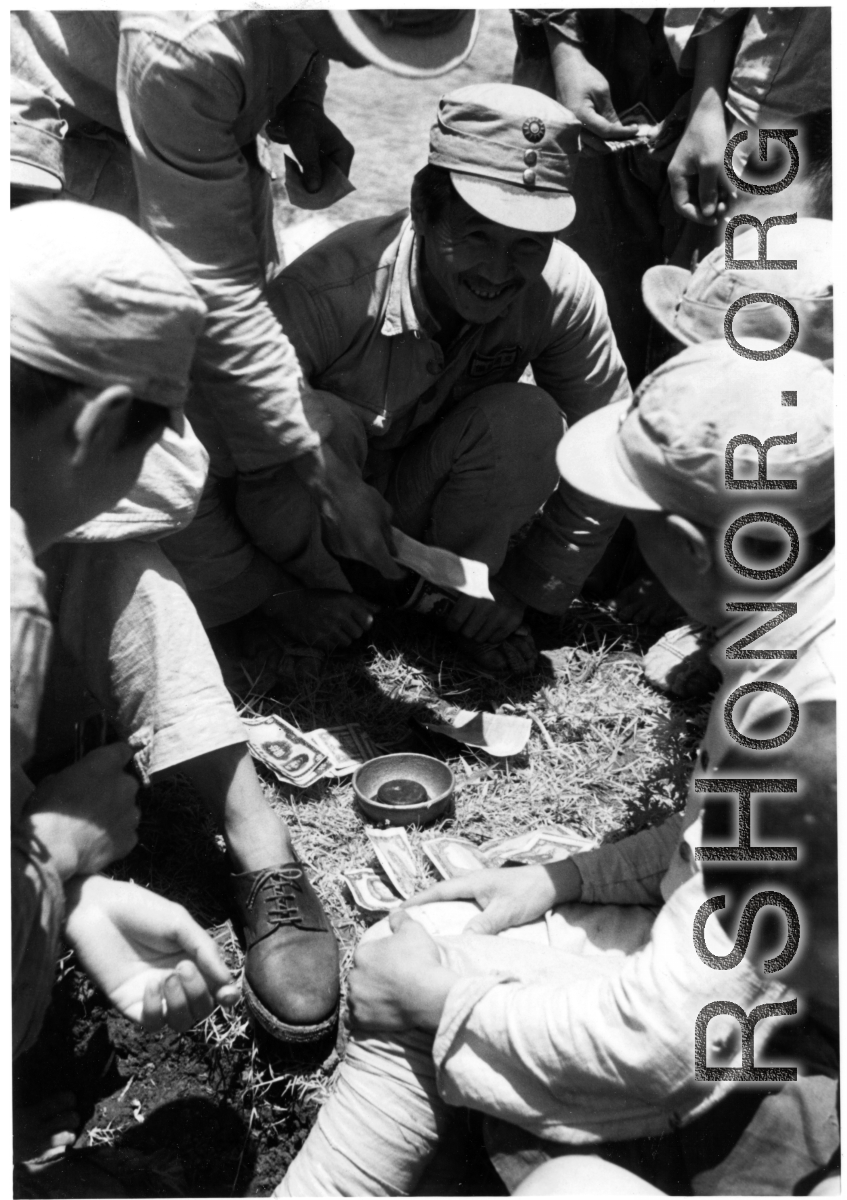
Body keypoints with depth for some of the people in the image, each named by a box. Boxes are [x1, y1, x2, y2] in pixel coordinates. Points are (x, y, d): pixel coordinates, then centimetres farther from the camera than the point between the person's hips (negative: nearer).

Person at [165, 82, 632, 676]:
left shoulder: (563, 292, -21)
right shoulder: (324, 292, -33)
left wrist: (524, 590, -6)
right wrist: (295, 592, -19)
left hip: (420, 504, 3)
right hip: (312, 517, -3)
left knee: (530, 422, -24)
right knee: (312, 425, -35)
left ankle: (461, 602, -2)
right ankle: (321, 580, -5)